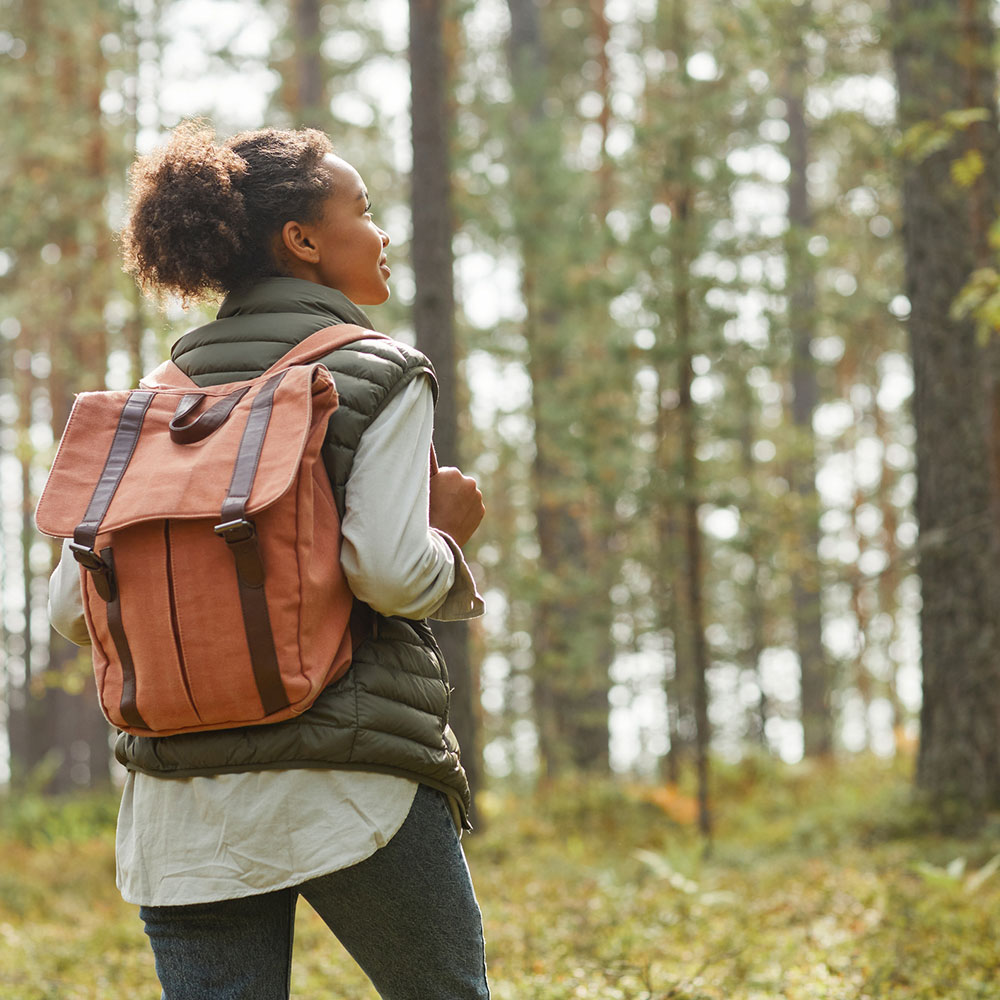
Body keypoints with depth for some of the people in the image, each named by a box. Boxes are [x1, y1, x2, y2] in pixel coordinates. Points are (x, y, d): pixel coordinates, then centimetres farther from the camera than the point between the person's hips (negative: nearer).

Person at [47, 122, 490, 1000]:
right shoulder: (380, 376, -4)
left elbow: (75, 605, 8)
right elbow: (392, 573, -18)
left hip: (182, 802, 5)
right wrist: (449, 532, 3)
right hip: (353, 787, -4)